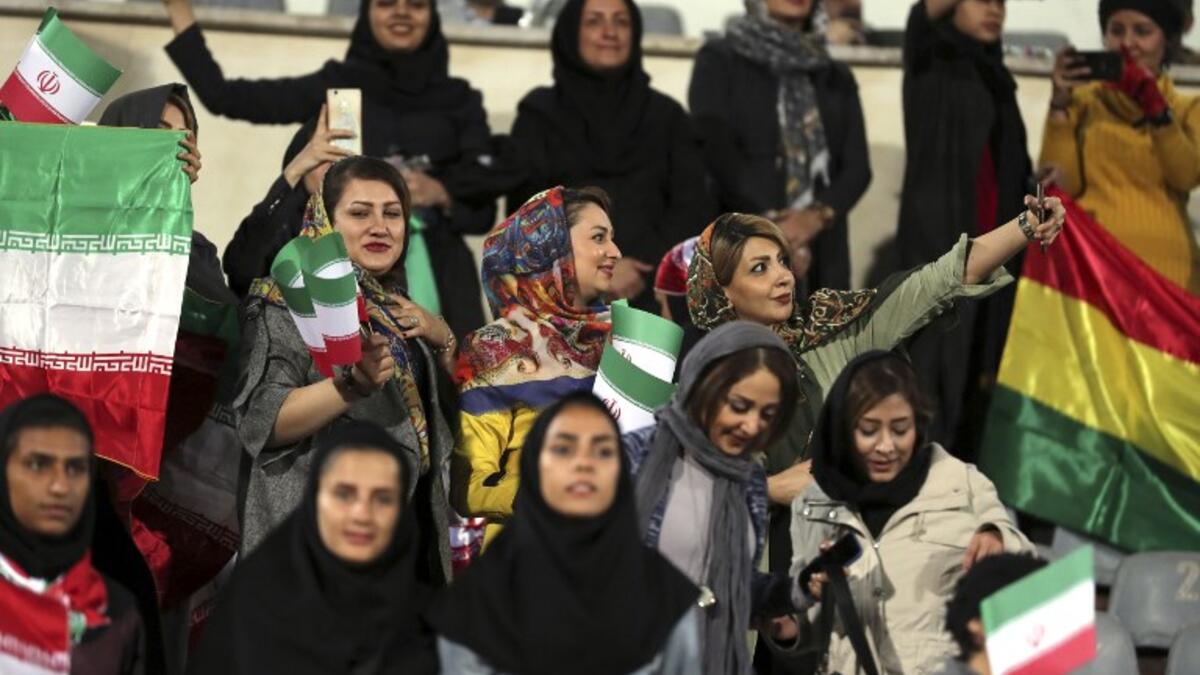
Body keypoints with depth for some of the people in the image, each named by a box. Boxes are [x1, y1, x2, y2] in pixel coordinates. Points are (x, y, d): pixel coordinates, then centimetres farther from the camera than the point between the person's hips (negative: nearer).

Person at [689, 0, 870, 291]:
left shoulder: (837, 79, 20)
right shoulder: (719, 61, 7)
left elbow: (857, 166, 8)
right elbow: (717, 150, -7)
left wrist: (818, 215, -12)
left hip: (822, 257, 4)